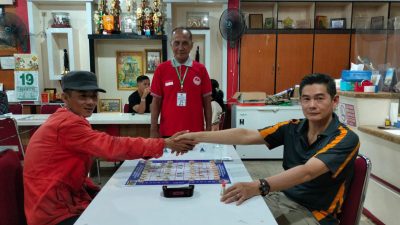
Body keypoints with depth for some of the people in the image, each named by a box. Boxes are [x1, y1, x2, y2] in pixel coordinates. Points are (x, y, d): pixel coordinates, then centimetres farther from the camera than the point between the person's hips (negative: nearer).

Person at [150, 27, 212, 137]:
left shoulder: (201, 69, 0)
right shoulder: (161, 69, -1)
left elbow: (207, 101, 3)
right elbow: (156, 101, 2)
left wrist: (208, 128, 1)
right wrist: (154, 129, -2)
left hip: (195, 132, 1)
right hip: (168, 131, 0)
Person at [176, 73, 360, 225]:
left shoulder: (346, 139, -16)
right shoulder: (293, 128, -1)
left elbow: (307, 172, -31)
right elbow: (245, 136, -5)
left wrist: (258, 187, -45)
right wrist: (197, 136, -10)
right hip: (282, 198, 5)